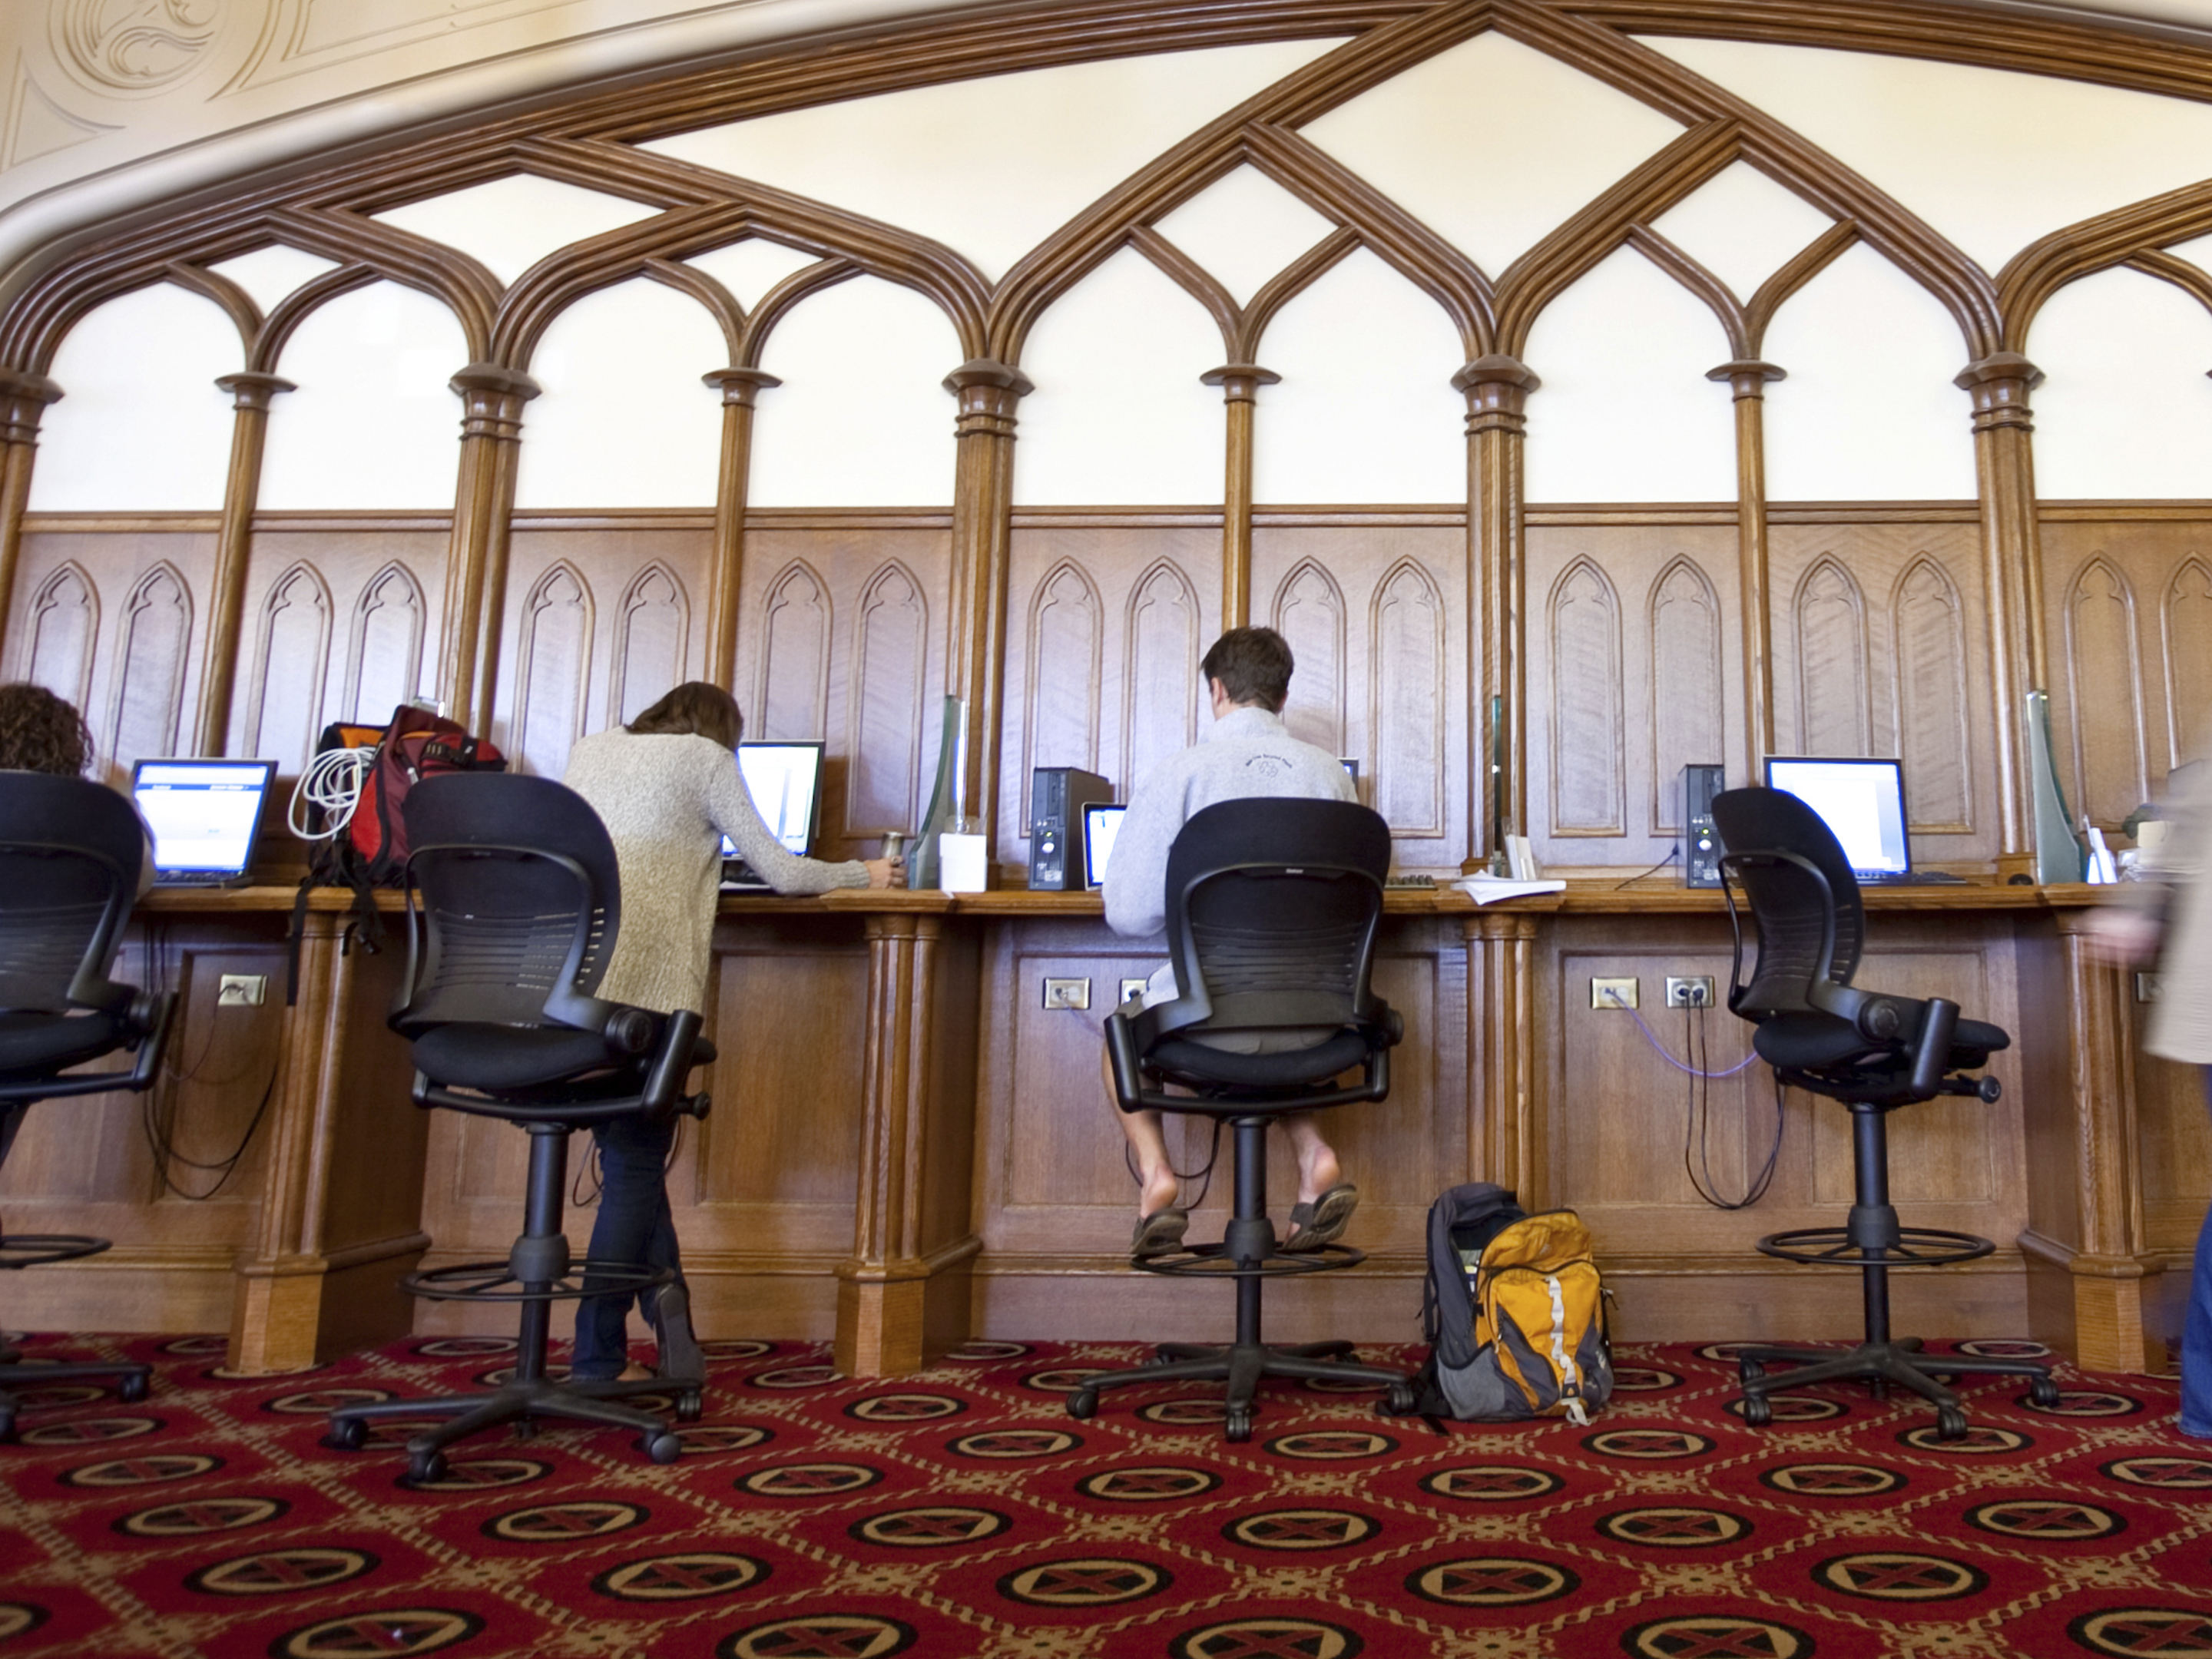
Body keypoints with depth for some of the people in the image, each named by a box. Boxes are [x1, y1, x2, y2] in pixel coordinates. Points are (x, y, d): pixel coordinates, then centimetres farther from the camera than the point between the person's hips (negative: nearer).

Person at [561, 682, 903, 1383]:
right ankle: (597, 1365, 9)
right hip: (646, 982, -5)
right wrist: (865, 874, 22)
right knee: (635, 1169, 5)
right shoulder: (708, 758, 6)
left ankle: (668, 1311, 5)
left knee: (633, 1159, 15)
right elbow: (782, 872, 6)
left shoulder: (591, 747, 21)